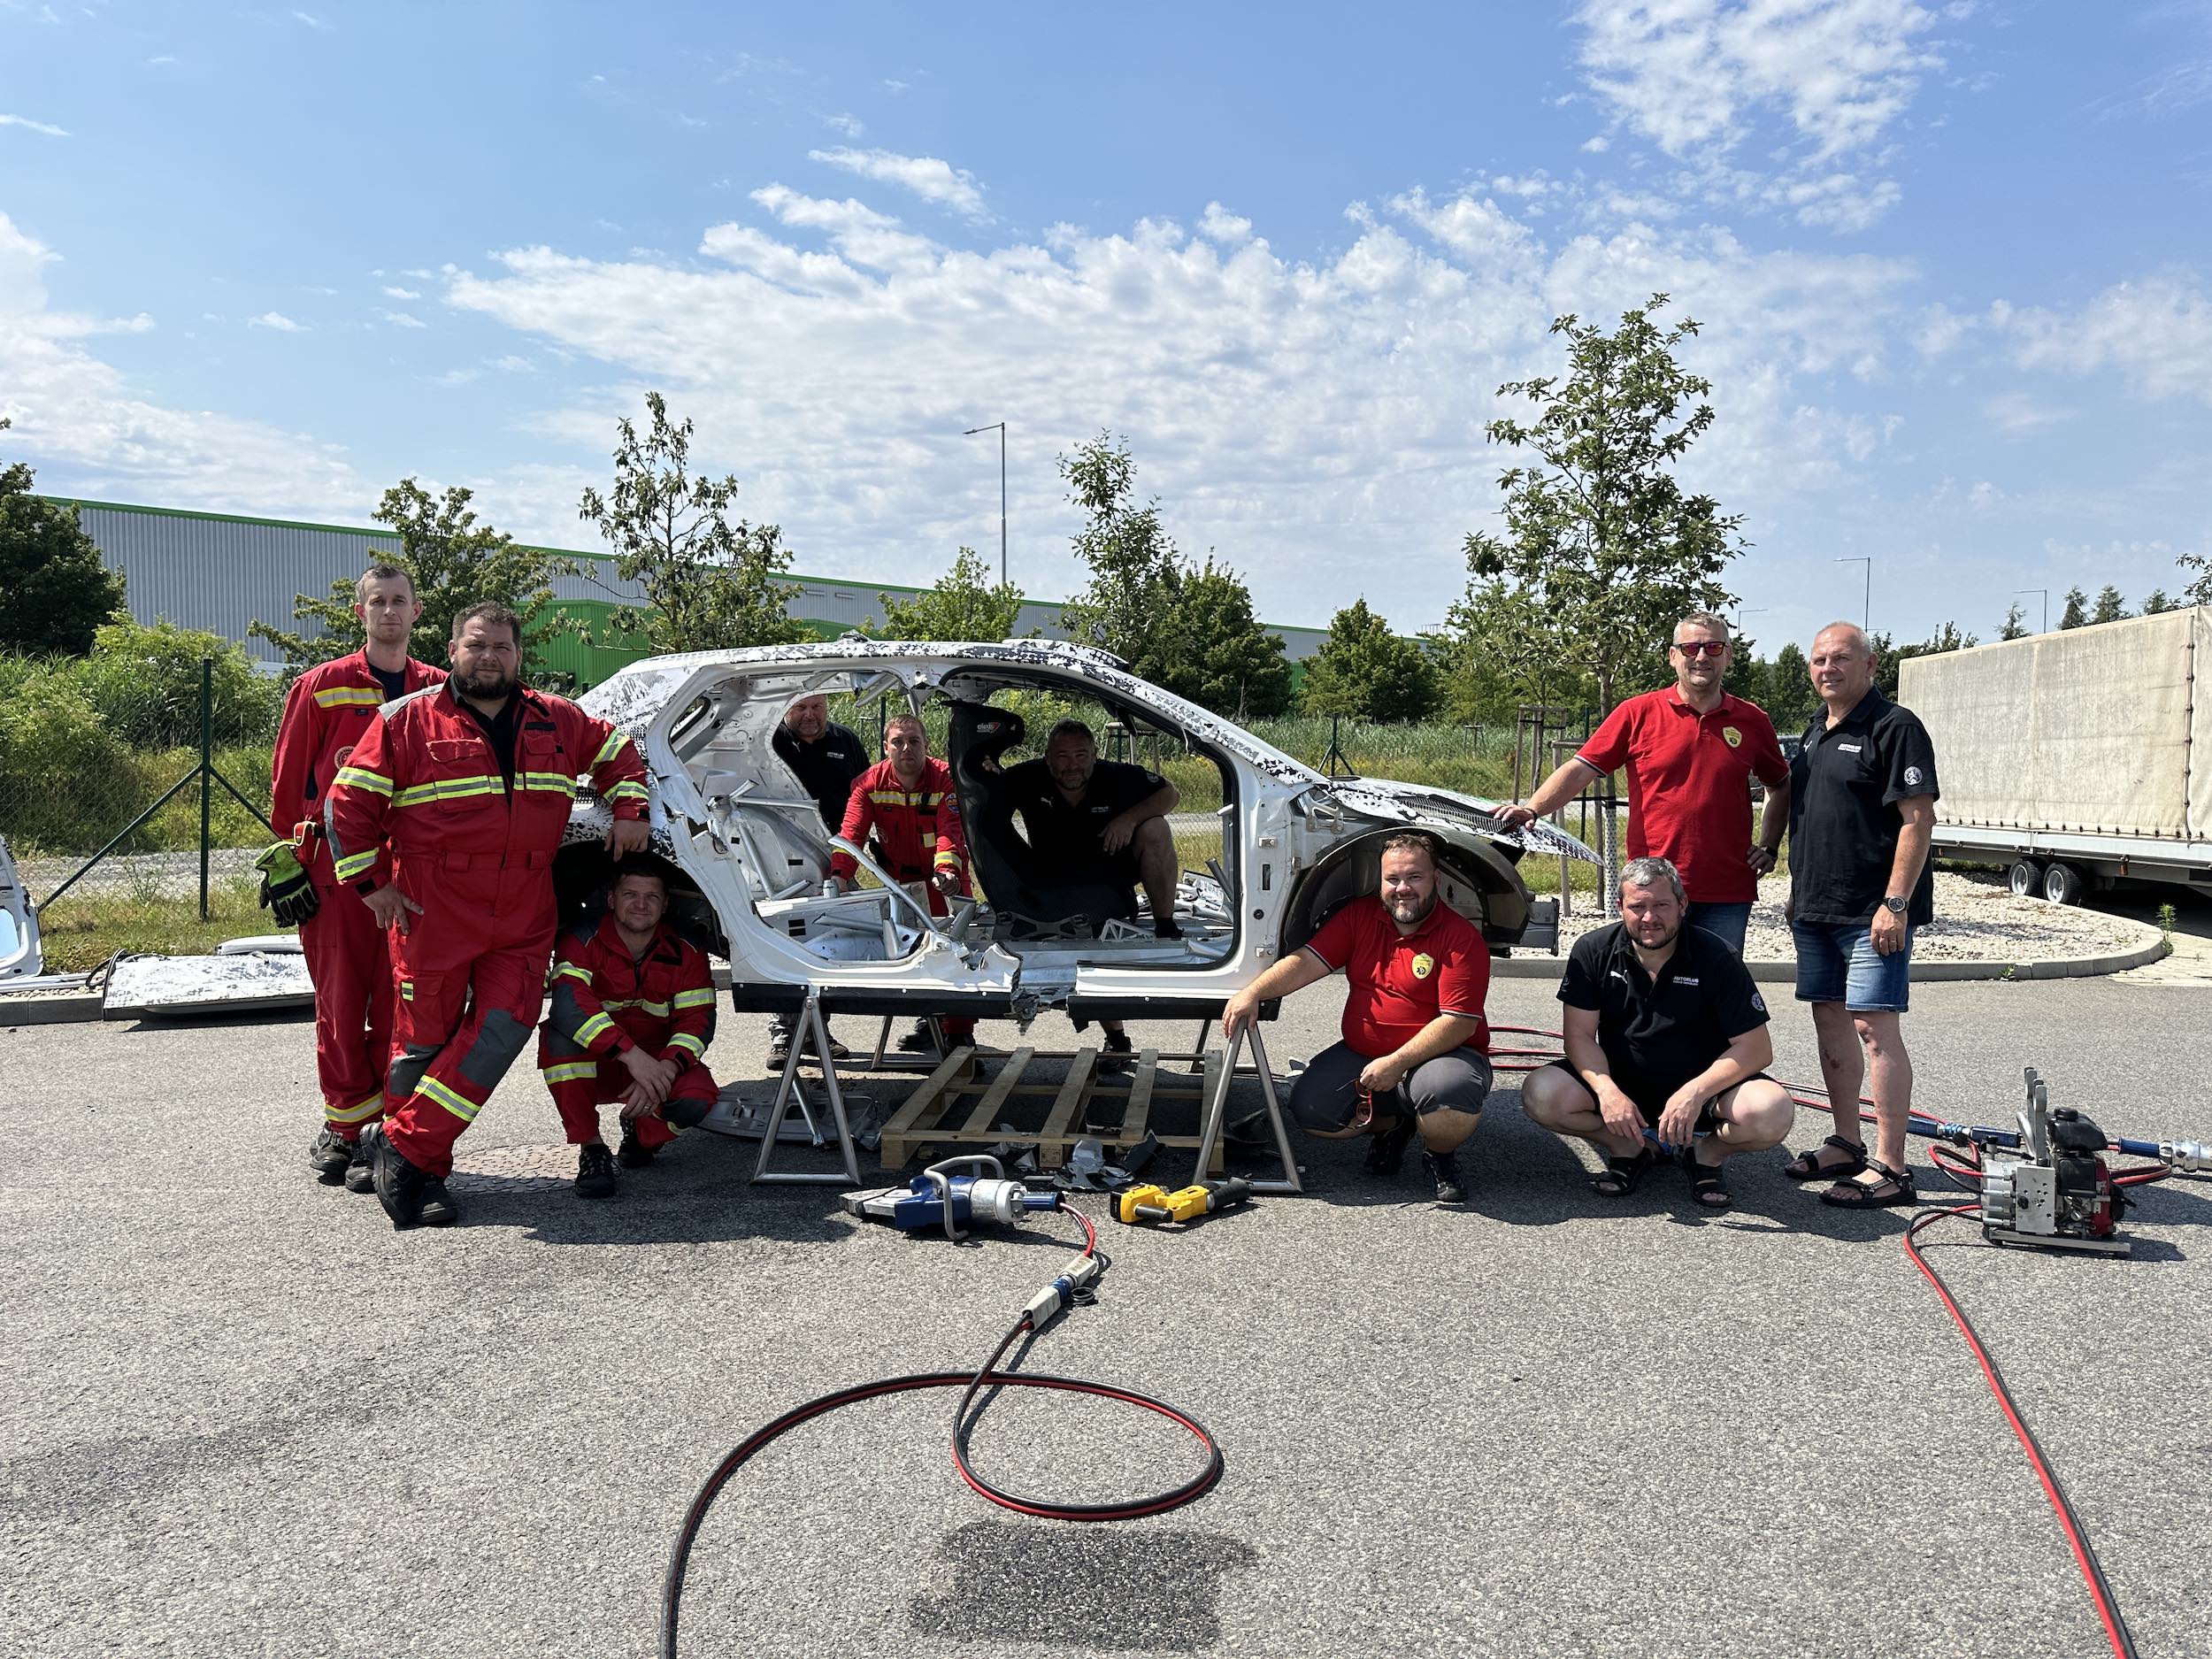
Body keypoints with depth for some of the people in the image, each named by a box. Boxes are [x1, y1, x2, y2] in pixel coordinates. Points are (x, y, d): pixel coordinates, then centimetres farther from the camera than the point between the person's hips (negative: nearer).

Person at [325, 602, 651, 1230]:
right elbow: (349, 802, 2)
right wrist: (371, 883, -3)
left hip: (524, 919, 3)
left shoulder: (558, 722, 11)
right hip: (433, 913, -3)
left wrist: (629, 811, 11)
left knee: (502, 1030, -10)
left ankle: (402, 1146, 0)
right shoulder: (408, 721, 1)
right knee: (424, 1040, 2)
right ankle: (425, 1175, 16)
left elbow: (616, 751, 27)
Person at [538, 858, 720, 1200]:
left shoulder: (687, 952, -5)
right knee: (560, 1031, -33)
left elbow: (698, 1021, -11)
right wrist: (632, 1055, -46)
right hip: (592, 1067, -1)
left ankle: (642, 1132, 9)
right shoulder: (582, 941, -15)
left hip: (656, 1063, 2)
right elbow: (568, 1003, -34)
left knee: (697, 1096, -30)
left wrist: (666, 1069, -33)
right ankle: (591, 1149, -22)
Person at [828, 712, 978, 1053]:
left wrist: (946, 869, -48)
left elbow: (950, 830, -30)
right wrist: (840, 873, -36)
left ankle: (960, 1031, 3)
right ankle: (928, 1022, 24)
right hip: (900, 877, 3)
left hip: (944, 878, -3)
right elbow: (851, 831, -20)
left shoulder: (946, 779, -19)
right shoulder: (871, 782, -11)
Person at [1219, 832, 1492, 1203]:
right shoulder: (1360, 916, 3)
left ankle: (1440, 1156, 0)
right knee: (1309, 1108, -15)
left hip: (1438, 1054, -5)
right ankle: (1390, 1125, 16)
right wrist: (1253, 992, -20)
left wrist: (1397, 1063, -27)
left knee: (1451, 1090, -38)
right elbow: (1307, 961, -4)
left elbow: (1459, 1023, -19)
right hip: (1361, 1054, 5)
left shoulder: (1461, 937, -13)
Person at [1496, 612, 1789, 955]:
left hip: (1727, 895, 2)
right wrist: (1532, 809, -18)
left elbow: (1780, 786, 24)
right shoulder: (1638, 713, 0)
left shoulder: (1752, 721, 8)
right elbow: (1580, 769, -4)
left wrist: (1769, 847, 13)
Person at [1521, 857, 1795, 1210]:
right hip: (1621, 1084, 2)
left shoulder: (1716, 957, -13)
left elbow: (1757, 1048, -15)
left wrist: (1695, 1092, -30)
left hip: (1701, 1086, -1)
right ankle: (1629, 1148, 3)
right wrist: (1607, 1091, -27)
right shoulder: (1592, 951, -7)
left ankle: (1709, 1151, 4)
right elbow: (1580, 1034, -8)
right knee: (1540, 1095, -24)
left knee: (1772, 1112, -31)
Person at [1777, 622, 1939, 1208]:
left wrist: (1895, 903, -21)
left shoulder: (1894, 728, -10)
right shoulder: (1816, 731, 16)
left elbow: (1919, 819, -16)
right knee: (1830, 1019, 12)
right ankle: (1845, 1144, 24)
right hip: (1816, 910, 9)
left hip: (1872, 913, -8)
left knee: (1874, 1027, -9)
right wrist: (1798, 892, 21)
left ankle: (1889, 1168, -5)